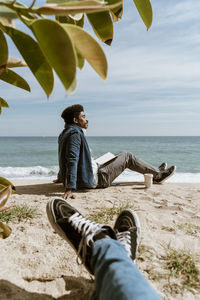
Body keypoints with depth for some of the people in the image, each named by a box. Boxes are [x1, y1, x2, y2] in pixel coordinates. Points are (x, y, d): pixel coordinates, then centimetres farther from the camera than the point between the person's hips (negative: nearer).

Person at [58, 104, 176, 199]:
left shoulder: (65, 133, 12)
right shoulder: (75, 134, -20)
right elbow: (72, 160, -30)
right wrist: (70, 189, -37)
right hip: (96, 180, -10)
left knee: (121, 156, 22)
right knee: (127, 157, 1)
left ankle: (155, 171, 33)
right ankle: (158, 175, 18)